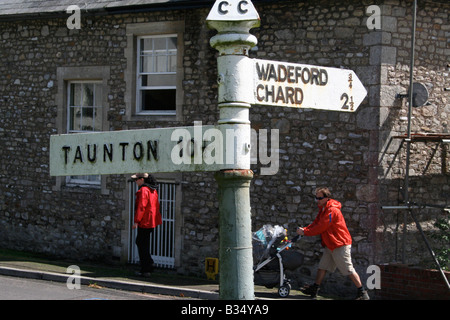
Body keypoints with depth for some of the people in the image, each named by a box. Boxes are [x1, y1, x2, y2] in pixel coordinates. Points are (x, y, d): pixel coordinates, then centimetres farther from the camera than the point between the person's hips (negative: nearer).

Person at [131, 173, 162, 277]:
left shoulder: (143, 190, -16)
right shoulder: (153, 190, 13)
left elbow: (141, 207, -21)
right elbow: (156, 206, 18)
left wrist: (136, 221, -18)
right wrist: (156, 219, 23)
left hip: (144, 222, -9)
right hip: (152, 221, 9)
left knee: (143, 245, -2)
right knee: (139, 242, 20)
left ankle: (145, 270, 1)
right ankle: (149, 262, 16)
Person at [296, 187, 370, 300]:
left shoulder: (332, 210, -20)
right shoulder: (323, 209, 14)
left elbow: (320, 227, -20)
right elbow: (316, 223, 11)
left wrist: (305, 232, -13)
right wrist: (304, 229, -5)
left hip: (340, 245, -10)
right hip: (330, 245, 10)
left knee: (349, 270, -7)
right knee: (322, 267, 11)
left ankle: (362, 293, -1)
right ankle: (314, 289, 19)